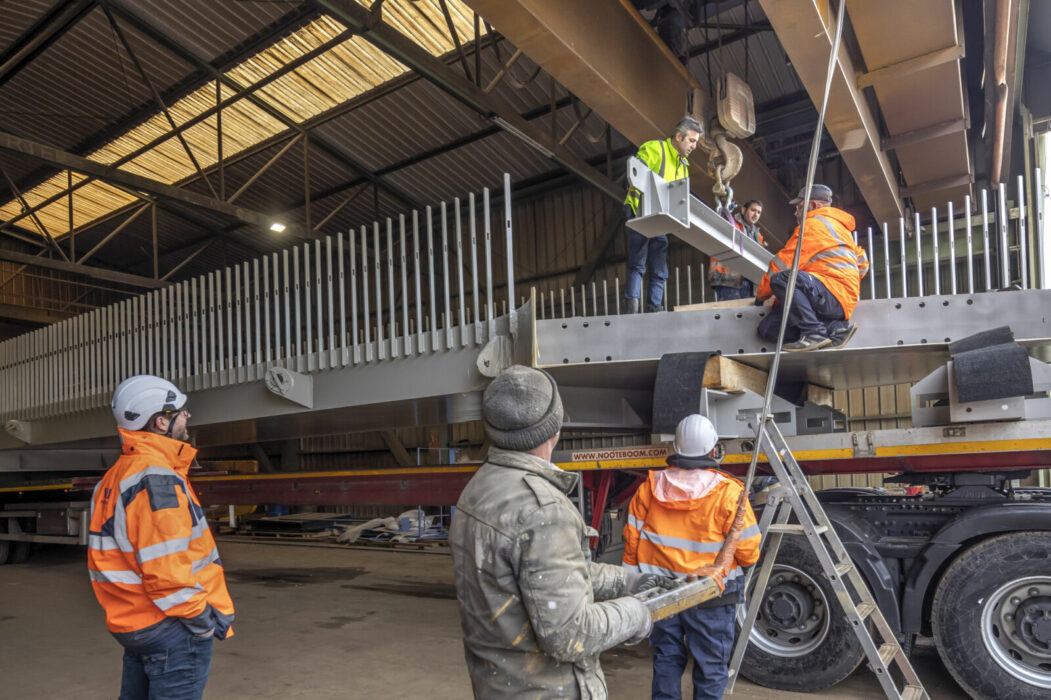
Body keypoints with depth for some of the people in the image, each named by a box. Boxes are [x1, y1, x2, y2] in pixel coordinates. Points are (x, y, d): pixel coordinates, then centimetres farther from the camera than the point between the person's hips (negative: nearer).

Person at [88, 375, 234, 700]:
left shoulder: (115, 476, 10)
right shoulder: (156, 478, -22)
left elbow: (115, 557, 14)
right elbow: (167, 572, -26)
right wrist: (205, 622, -15)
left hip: (131, 623, 10)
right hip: (172, 628, -10)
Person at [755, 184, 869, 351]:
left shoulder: (813, 224, -1)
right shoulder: (840, 227, 31)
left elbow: (784, 262, -5)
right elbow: (862, 263, 36)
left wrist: (761, 295, 5)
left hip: (833, 295, -9)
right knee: (768, 328, -3)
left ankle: (814, 332, -28)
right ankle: (835, 327, -5)